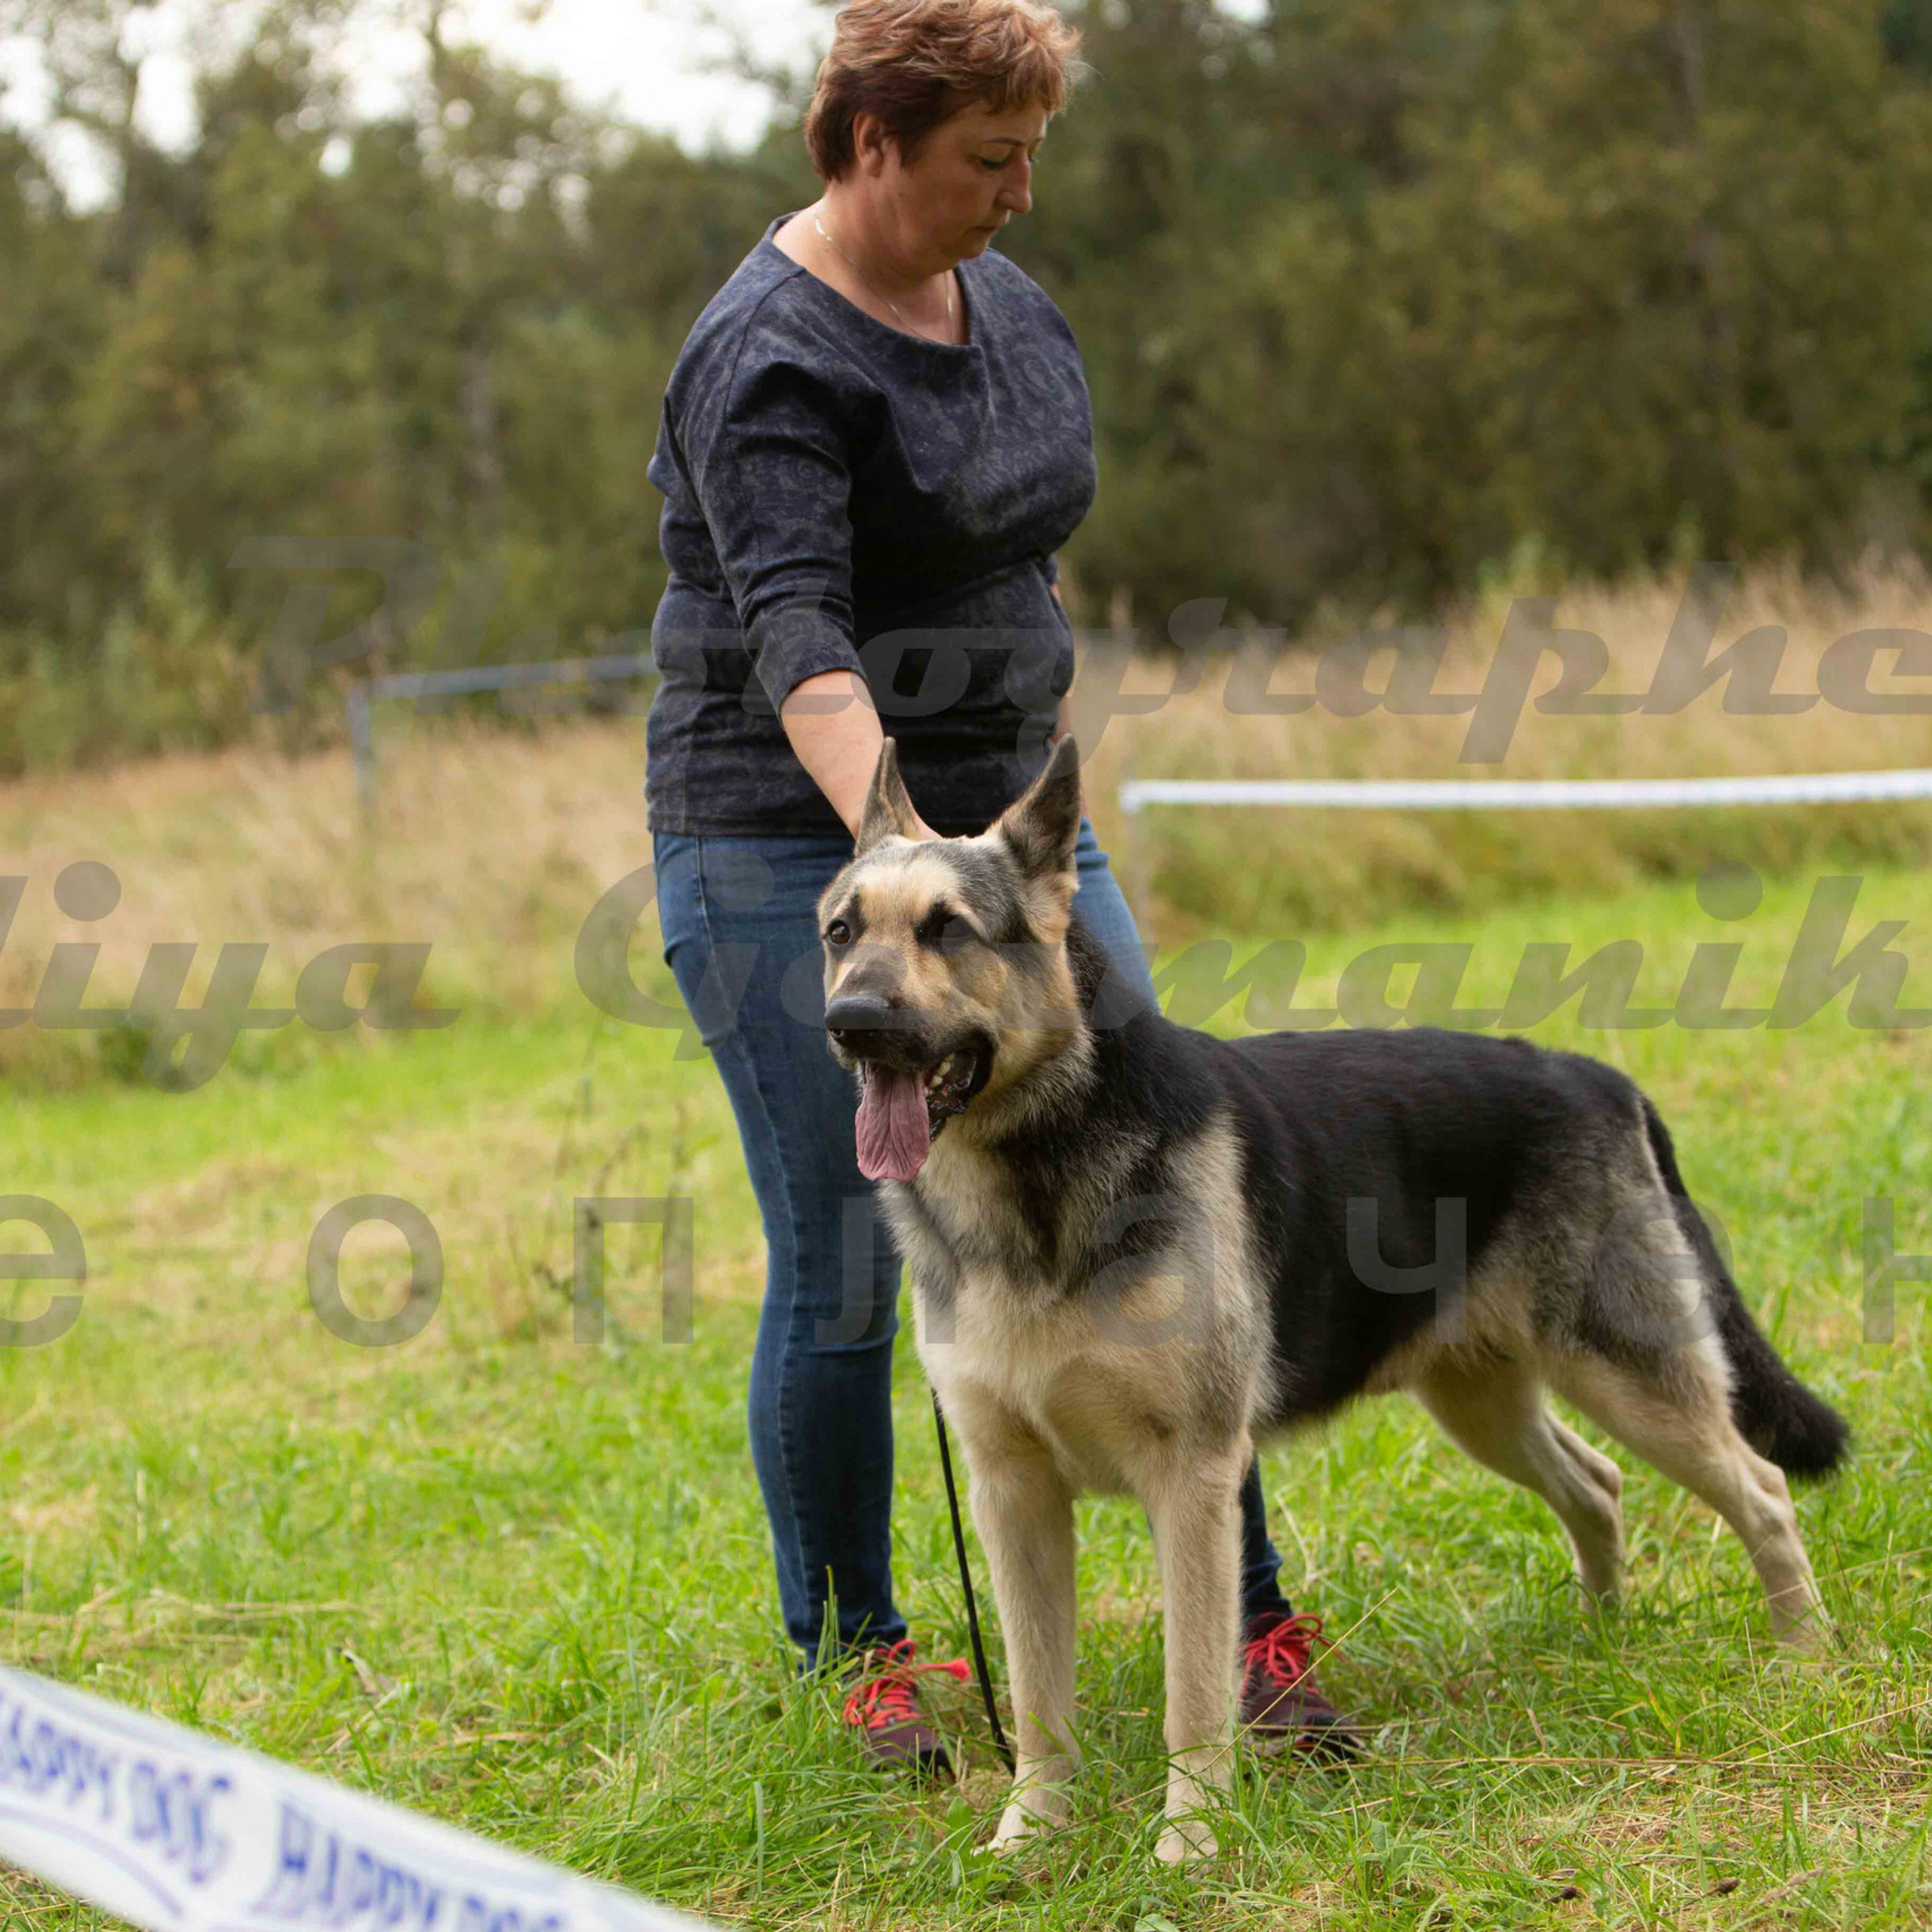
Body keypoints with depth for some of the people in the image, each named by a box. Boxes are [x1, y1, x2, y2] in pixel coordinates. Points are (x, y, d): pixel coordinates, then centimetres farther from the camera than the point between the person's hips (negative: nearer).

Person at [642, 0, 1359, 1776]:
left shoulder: (1011, 305, 9)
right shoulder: (772, 361, -16)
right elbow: (796, 636, -30)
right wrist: (892, 847, -44)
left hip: (1010, 822, 7)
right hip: (788, 848, -7)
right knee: (844, 1276, -2)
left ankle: (1248, 1625, 4)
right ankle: (860, 1651, 16)